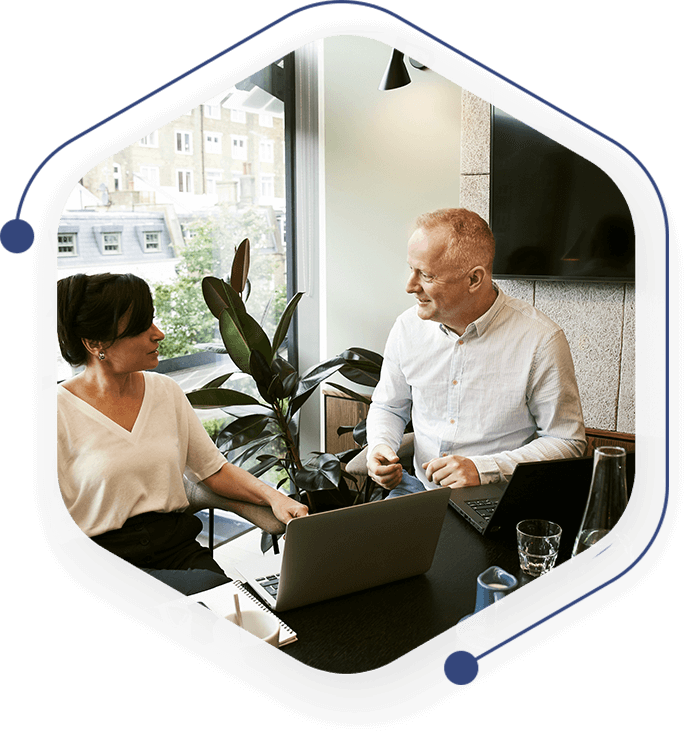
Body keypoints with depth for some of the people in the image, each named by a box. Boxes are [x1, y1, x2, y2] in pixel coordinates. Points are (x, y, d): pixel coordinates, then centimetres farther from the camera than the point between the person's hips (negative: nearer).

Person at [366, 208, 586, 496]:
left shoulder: (541, 340, -14)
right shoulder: (408, 327, 0)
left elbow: (567, 442, -8)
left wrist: (483, 469, -20)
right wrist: (380, 447, -6)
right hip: (421, 486, 3)